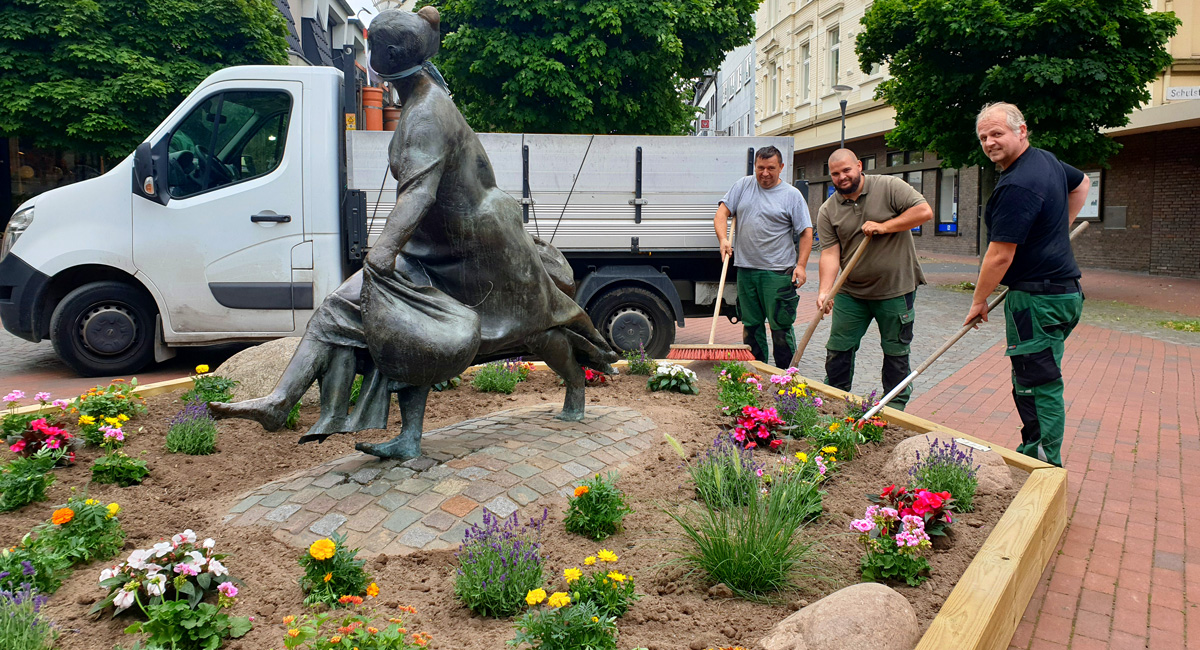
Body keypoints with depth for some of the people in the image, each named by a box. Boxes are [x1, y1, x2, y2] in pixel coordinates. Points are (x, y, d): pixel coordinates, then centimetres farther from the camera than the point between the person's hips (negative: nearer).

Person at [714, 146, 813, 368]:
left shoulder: (792, 195, 1)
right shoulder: (743, 186, 10)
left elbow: (806, 233, 0)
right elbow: (721, 213, 7)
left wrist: (800, 265, -10)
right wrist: (723, 239, -12)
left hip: (778, 272, -4)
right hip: (745, 269, 4)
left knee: (780, 326, -3)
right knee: (750, 325, 11)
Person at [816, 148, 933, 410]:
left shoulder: (890, 187, -5)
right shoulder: (827, 211, 1)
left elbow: (924, 211, -13)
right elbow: (830, 253, -6)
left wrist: (884, 226, -17)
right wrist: (825, 291, -20)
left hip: (895, 289, -3)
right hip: (851, 293, 3)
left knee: (896, 352, 8)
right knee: (838, 349, 7)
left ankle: (895, 406, 22)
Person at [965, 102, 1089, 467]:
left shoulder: (1017, 186, -20)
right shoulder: (1047, 160, 12)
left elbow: (1000, 256, -19)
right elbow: (1081, 184, 35)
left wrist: (979, 301, -6)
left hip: (1037, 298, -11)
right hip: (1062, 289, 11)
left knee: (1037, 387, -5)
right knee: (1036, 382, 17)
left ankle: (1045, 469, 0)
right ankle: (1033, 452, 26)